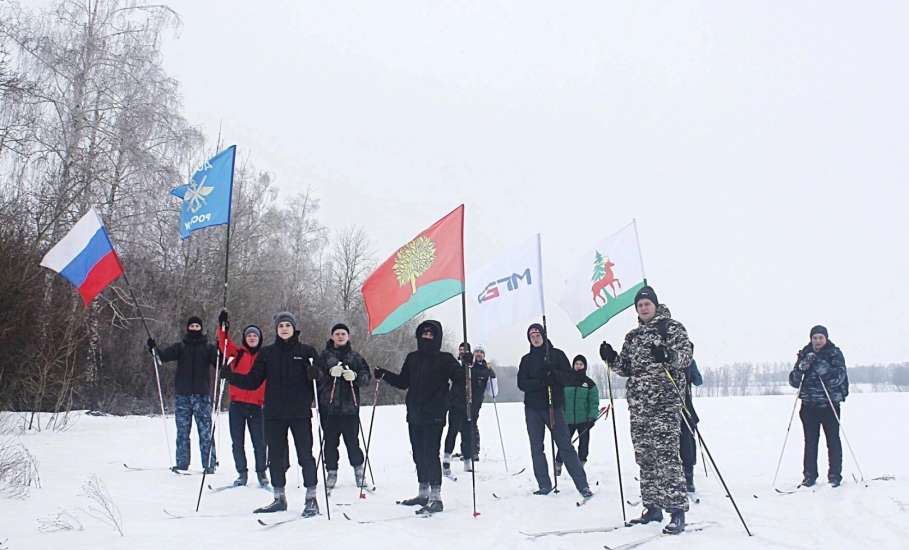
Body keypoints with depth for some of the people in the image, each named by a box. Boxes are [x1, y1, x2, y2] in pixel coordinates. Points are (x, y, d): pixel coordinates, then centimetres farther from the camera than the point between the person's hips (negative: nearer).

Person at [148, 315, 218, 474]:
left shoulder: (208, 348, 8)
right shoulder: (180, 347, 12)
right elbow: (164, 356, -1)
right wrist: (154, 349, -19)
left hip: (202, 395, -2)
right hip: (182, 395, 2)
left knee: (205, 431, -5)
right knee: (182, 431, 6)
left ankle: (209, 464, -1)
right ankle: (181, 463, 14)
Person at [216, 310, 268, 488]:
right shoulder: (238, 353, 6)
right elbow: (224, 343, -10)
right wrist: (223, 326, -24)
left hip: (256, 406, 0)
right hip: (237, 404, 1)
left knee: (259, 442, 3)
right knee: (237, 442, 7)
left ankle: (261, 473, 18)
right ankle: (242, 473, 20)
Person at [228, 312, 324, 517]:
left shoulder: (306, 351, 2)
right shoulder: (267, 353, 8)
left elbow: (322, 377, -2)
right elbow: (253, 381, 7)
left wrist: (315, 373, -24)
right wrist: (230, 375, -5)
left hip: (300, 413, -3)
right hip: (274, 414, 3)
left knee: (305, 454, -3)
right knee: (276, 456, 9)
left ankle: (311, 499, 6)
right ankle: (279, 498, 22)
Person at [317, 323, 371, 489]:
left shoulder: (355, 357, 13)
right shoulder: (324, 355, 7)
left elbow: (367, 375, 4)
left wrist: (355, 376, -17)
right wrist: (331, 370, -28)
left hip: (350, 406, 0)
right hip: (328, 406, 0)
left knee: (352, 439, 0)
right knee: (330, 441, 3)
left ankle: (358, 467, 20)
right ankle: (331, 471, 17)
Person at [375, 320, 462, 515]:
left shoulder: (445, 359, -2)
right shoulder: (412, 358, 12)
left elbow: (460, 379, -9)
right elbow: (403, 382, 19)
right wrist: (384, 375, 7)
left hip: (434, 416, -6)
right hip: (414, 415, 6)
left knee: (431, 454, -9)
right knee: (419, 455, 12)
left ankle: (436, 498, -4)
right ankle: (423, 494, 24)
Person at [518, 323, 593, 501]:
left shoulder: (557, 354, 5)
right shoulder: (526, 360, 10)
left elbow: (571, 379, -1)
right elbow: (521, 384, -1)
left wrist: (553, 373, -18)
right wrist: (541, 382, -17)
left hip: (554, 406, -3)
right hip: (533, 408, 3)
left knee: (566, 446, -7)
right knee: (537, 448, 3)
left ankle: (583, 485, -4)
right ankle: (544, 486, 11)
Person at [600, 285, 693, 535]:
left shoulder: (671, 327, 1)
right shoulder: (632, 336, 19)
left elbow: (685, 355, -11)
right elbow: (626, 368, 20)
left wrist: (666, 357, -31)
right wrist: (611, 358, 0)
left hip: (665, 402, -7)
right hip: (638, 405, 7)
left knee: (666, 455, -12)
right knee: (644, 456, 9)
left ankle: (677, 511, -8)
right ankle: (653, 507, 18)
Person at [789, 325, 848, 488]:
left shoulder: (835, 354, -1)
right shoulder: (805, 354, 6)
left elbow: (838, 378, -15)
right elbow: (794, 381, 3)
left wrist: (819, 364, -25)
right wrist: (801, 368, -17)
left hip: (830, 405, -2)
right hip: (809, 405, 2)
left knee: (833, 440, 3)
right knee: (810, 441, 5)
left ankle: (835, 476, 12)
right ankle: (810, 476, 12)